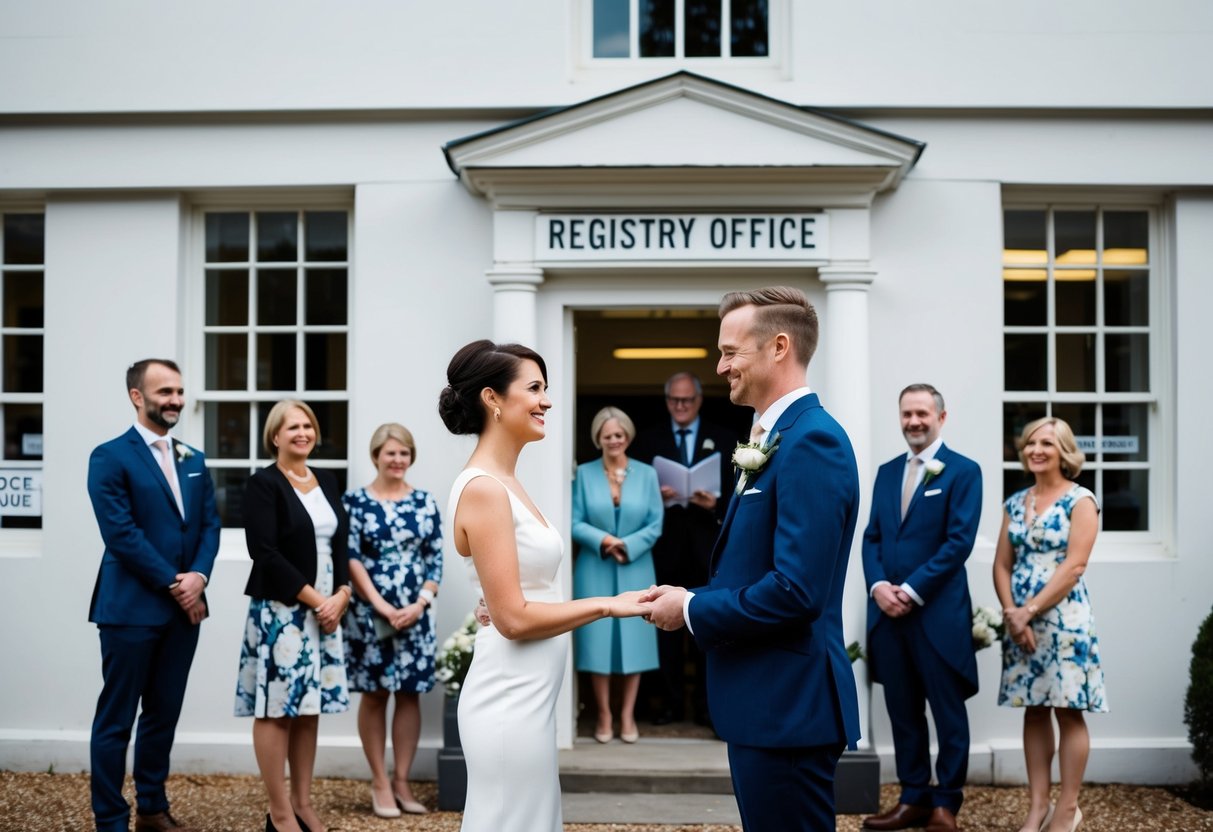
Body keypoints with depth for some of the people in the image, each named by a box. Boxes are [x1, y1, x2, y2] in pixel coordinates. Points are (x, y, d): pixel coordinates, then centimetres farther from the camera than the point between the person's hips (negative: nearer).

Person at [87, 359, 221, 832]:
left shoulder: (194, 461, 14)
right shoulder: (110, 457, -7)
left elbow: (209, 526, 9)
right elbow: (122, 534, -14)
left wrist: (198, 576, -9)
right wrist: (173, 583, -14)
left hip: (183, 607, 6)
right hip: (131, 607, -6)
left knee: (164, 714, 13)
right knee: (116, 719, 1)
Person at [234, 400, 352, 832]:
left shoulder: (327, 482, 13)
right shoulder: (263, 484, -7)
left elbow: (341, 544, 13)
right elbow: (265, 553, -14)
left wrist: (341, 595, -3)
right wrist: (314, 599, -14)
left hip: (325, 612, 6)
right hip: (279, 612, -6)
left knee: (309, 708, 10)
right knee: (276, 709, -2)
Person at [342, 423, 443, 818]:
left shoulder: (425, 502, 6)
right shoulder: (355, 501, -2)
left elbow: (436, 559, 5)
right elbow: (350, 557, -7)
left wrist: (421, 603, -9)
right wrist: (380, 605, -14)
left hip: (415, 614, 3)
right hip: (369, 613, -2)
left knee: (409, 694, 6)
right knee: (374, 694, 4)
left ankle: (402, 781, 15)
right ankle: (379, 783, 12)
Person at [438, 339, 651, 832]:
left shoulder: (503, 484, 11)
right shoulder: (483, 489, -16)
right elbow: (513, 618, -19)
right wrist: (608, 605, -12)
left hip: (527, 695, 9)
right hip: (511, 699, -9)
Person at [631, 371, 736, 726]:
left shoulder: (723, 440, 6)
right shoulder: (648, 441, 9)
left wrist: (716, 504, -15)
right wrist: (655, 497, -13)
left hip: (707, 548, -1)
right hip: (666, 547, 1)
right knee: (667, 628, 5)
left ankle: (706, 704, 11)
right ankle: (671, 702, 13)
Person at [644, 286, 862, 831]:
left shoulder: (811, 440, -18)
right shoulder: (778, 438, 14)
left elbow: (796, 591, -26)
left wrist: (691, 610, -14)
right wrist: (693, 599, 3)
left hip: (787, 703, -10)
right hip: (767, 701, 10)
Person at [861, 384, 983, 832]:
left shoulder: (963, 471, -3)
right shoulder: (887, 471, 14)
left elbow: (959, 542, -12)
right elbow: (872, 537, 11)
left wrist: (912, 591, -15)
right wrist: (878, 585, -7)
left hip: (938, 612, -5)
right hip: (888, 610, 5)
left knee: (948, 712, 5)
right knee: (903, 711, 10)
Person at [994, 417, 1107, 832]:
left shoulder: (1080, 501, -5)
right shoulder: (1015, 503, 11)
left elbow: (1073, 567, -13)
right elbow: (1002, 565, 9)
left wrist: (1029, 610, -15)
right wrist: (1012, 613, -7)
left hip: (1063, 619, -5)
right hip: (1021, 621, 5)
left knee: (1068, 712, 0)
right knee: (1034, 710, 9)